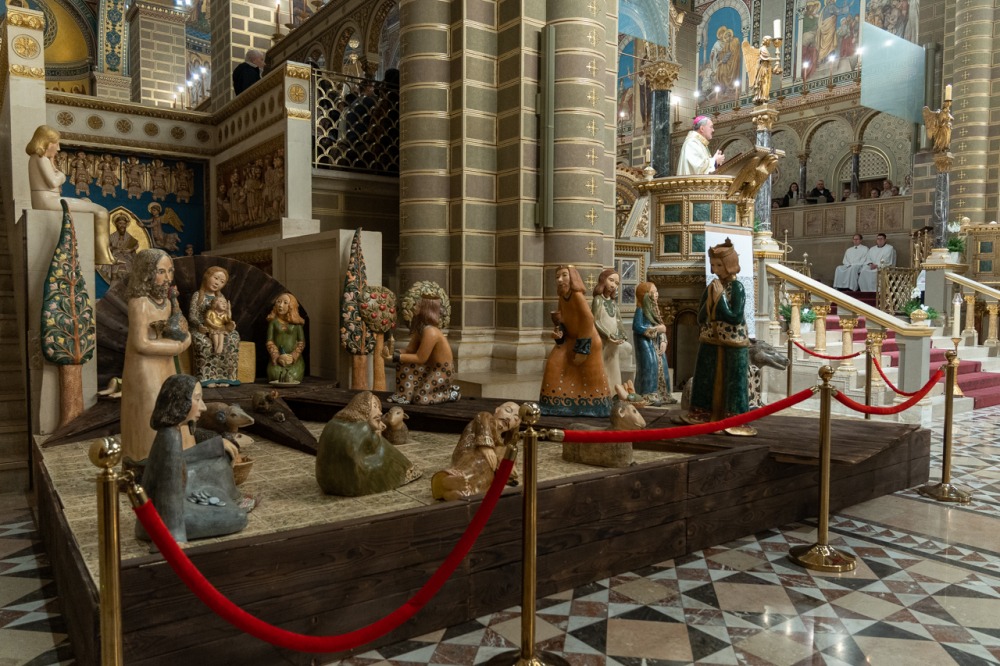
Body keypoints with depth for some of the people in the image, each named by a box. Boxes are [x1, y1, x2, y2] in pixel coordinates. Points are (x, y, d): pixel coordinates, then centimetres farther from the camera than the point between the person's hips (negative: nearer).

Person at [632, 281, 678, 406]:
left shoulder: (654, 309, 14)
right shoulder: (641, 310, -11)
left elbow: (661, 326, 13)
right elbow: (637, 327, -20)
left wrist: (663, 341, -2)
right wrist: (656, 329, -16)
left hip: (657, 343, 8)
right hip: (646, 343, -8)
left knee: (661, 366, 7)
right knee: (650, 366, -12)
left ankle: (661, 394, 14)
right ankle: (649, 396, -7)